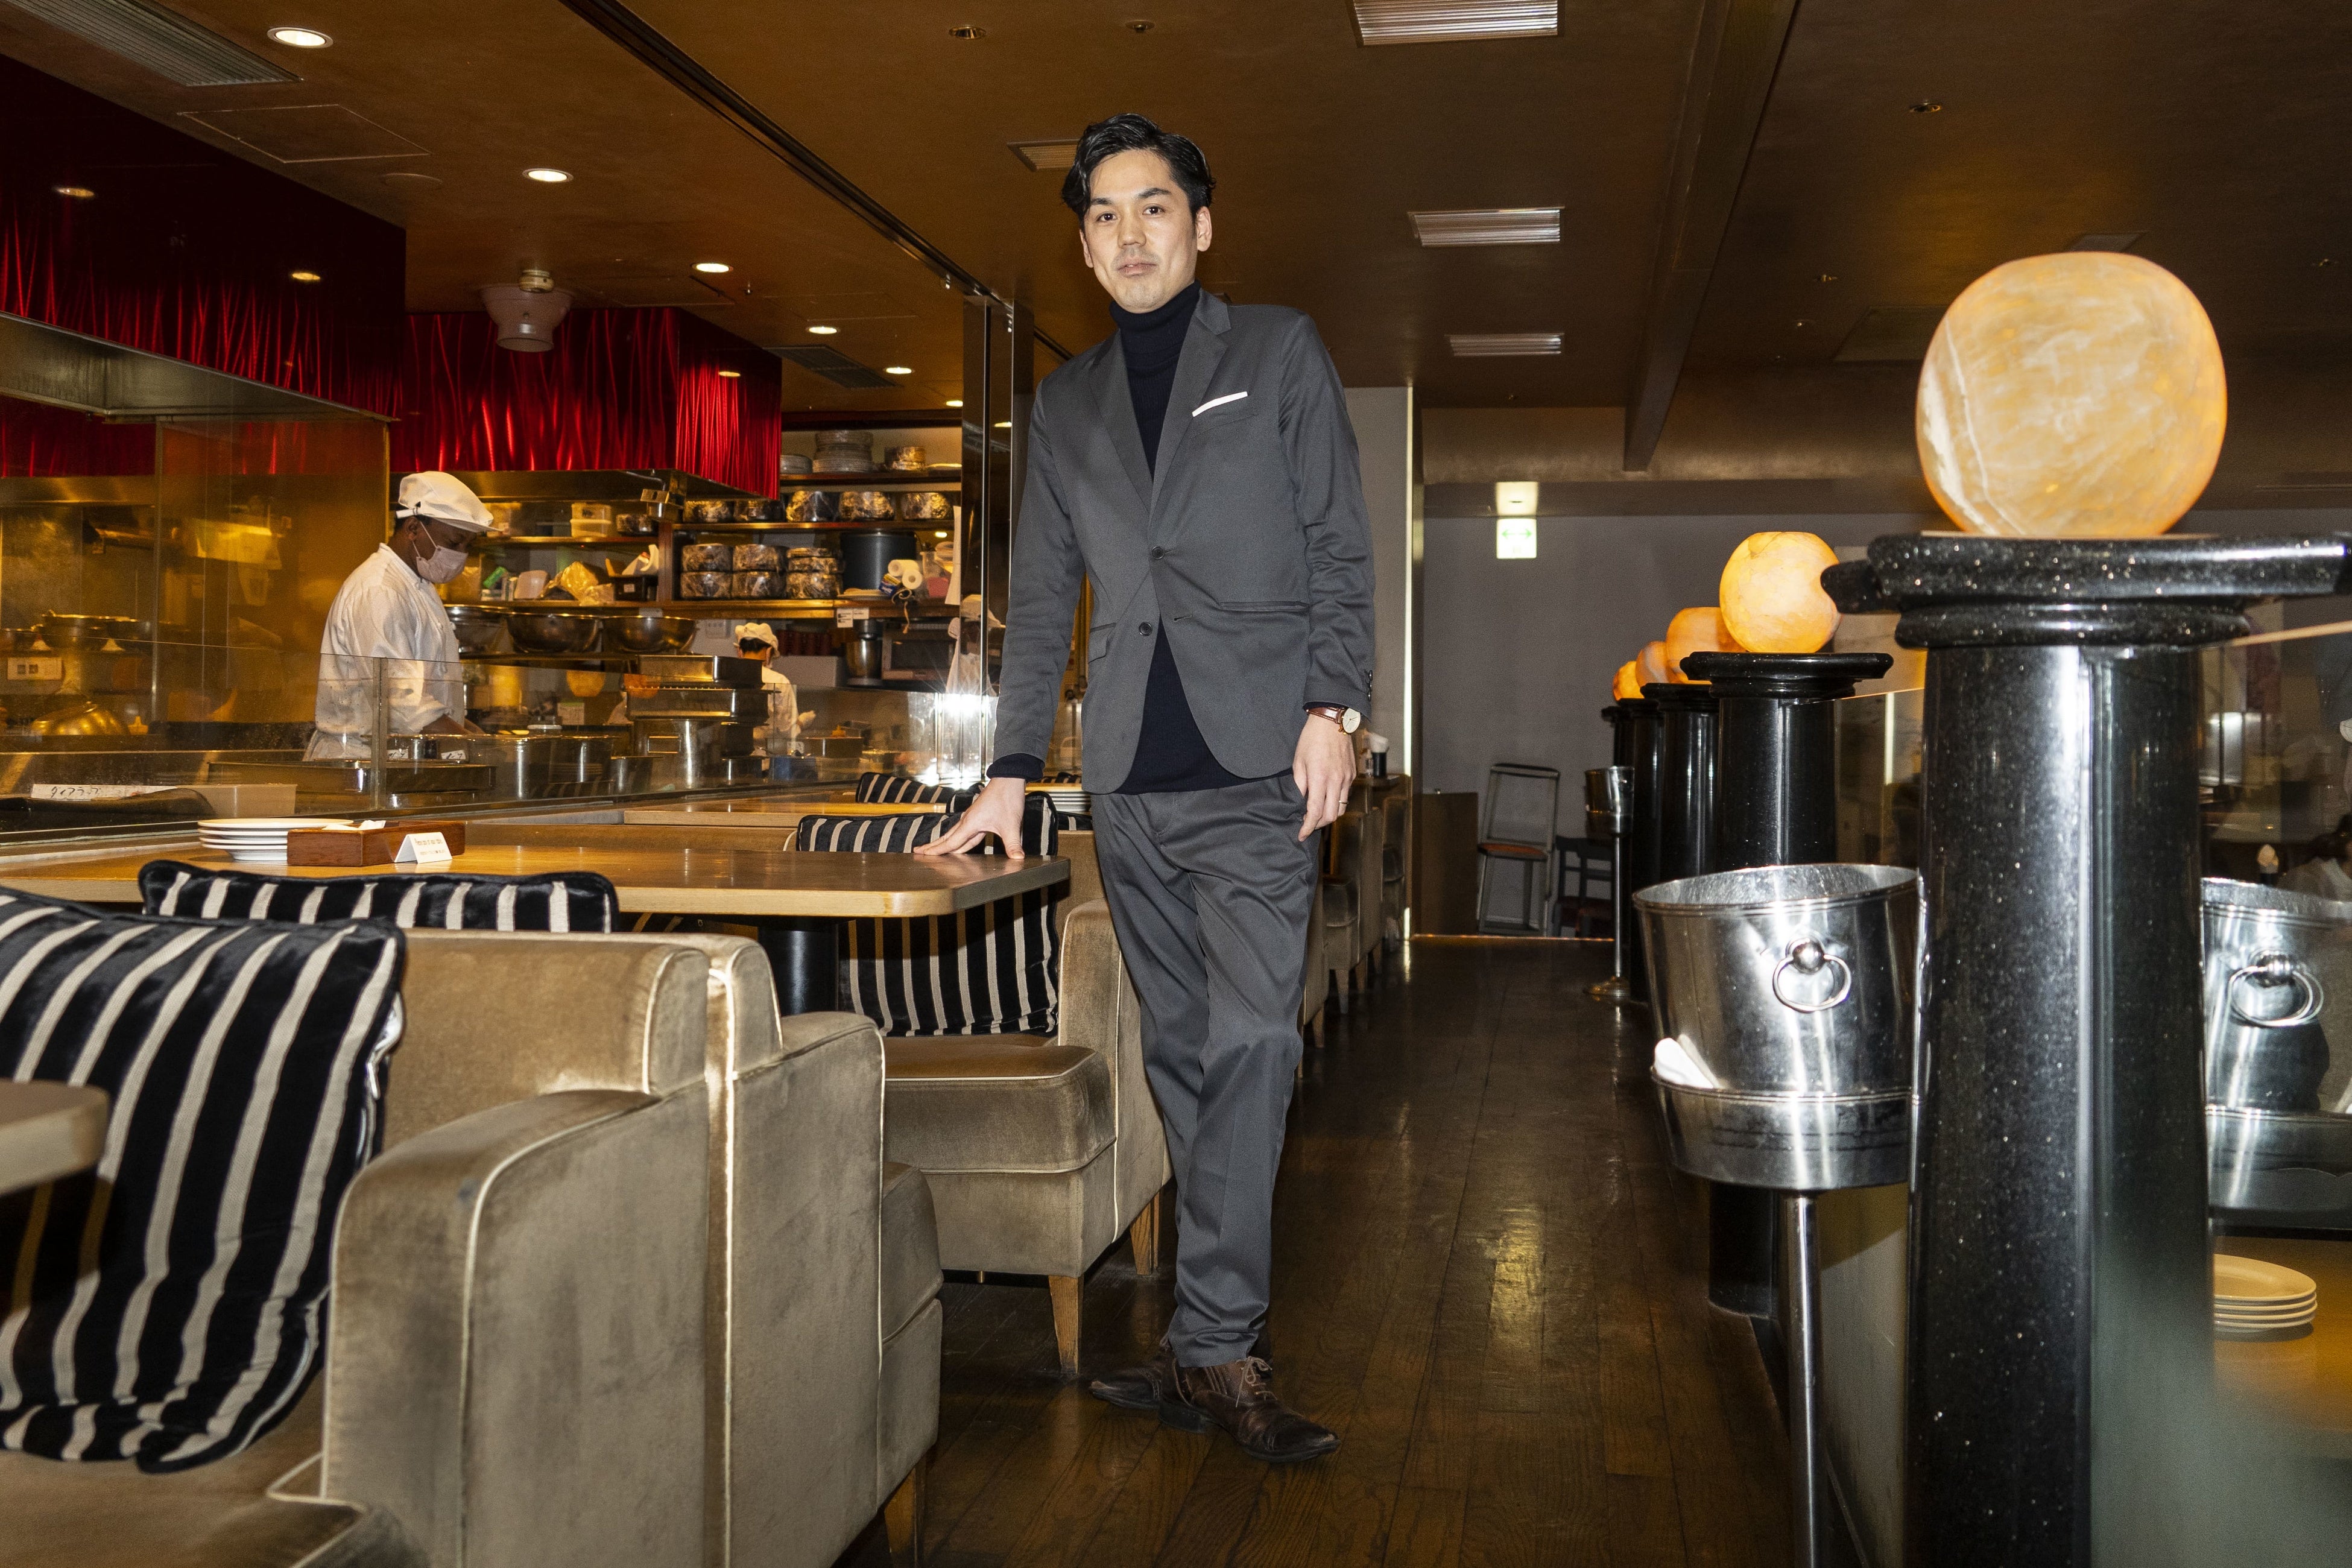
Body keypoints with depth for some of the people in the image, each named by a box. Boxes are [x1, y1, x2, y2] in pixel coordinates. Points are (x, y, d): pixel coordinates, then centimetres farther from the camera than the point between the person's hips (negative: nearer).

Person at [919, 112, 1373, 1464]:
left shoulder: (1280, 352, 9)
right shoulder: (1067, 404, 18)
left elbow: (1340, 548, 4)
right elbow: (1042, 601, 18)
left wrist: (1334, 706, -8)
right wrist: (1011, 773, 12)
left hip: (1256, 763, -4)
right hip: (1132, 781, 4)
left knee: (1250, 1039, -13)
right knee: (1182, 1049, 6)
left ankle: (1215, 1344, -10)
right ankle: (1226, 1337, 15)